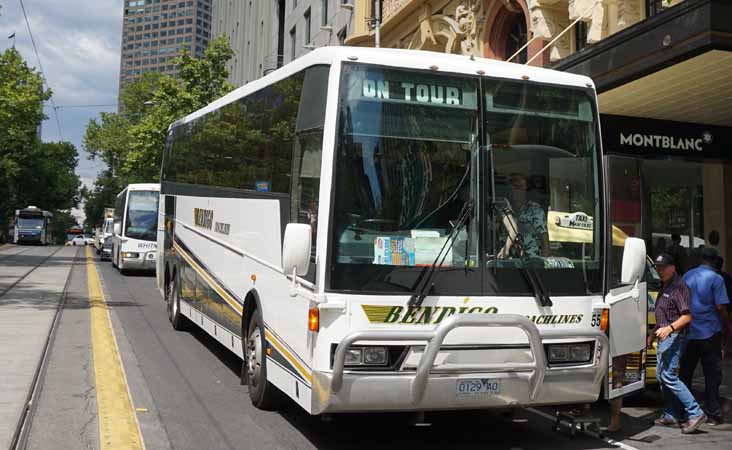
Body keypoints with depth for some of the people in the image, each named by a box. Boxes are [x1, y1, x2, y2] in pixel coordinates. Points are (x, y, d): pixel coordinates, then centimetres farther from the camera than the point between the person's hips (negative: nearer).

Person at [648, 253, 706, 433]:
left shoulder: (679, 286, -12)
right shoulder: (664, 287, 18)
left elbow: (687, 316, -19)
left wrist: (670, 328, -30)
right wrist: (653, 334, 25)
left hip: (674, 337, -10)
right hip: (664, 337, 10)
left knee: (668, 376, -14)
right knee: (661, 375, 11)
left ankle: (695, 413, -11)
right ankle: (671, 415, 19)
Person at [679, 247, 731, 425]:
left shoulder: (688, 276, 7)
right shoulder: (716, 279, -9)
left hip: (688, 332, 4)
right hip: (710, 332, -4)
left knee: (685, 372, 11)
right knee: (712, 374, 3)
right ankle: (713, 414, 6)